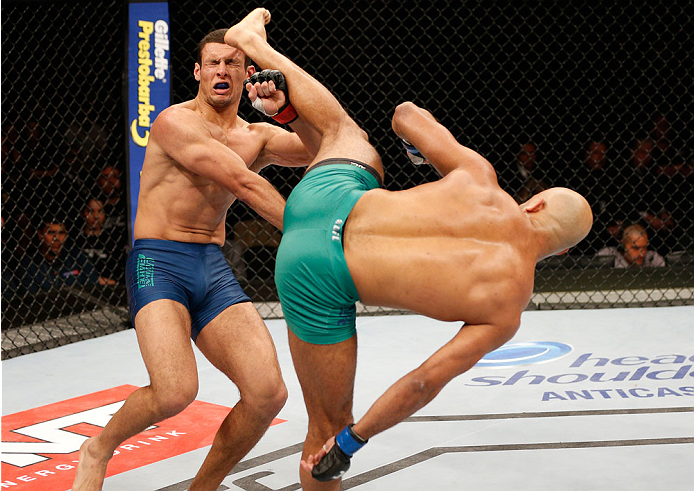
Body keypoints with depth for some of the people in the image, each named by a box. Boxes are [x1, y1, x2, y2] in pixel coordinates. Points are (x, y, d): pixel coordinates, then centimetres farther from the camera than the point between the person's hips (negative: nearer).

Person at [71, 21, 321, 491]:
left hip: (214, 270, 6)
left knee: (268, 393, -13)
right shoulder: (176, 121, -7)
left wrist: (288, 111, -15)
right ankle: (98, 450, 4)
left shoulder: (256, 136, 15)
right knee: (176, 391, -29)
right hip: (158, 263, -6)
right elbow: (243, 182, -14)